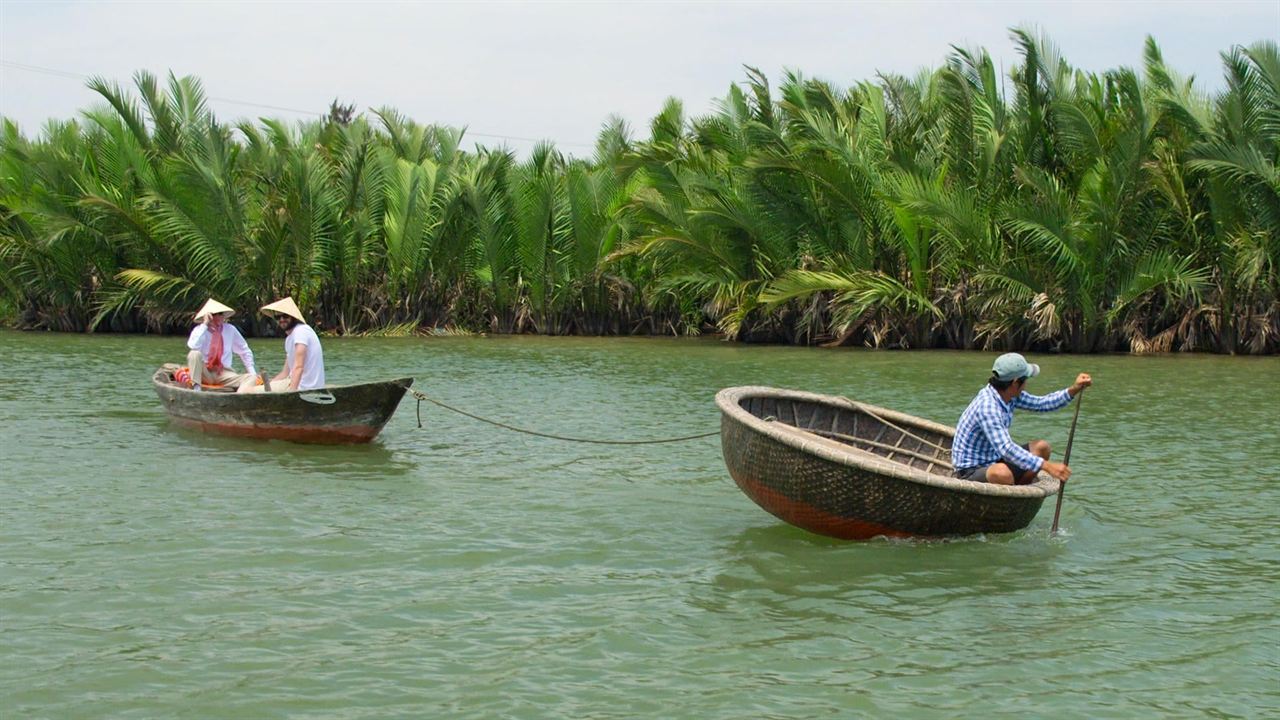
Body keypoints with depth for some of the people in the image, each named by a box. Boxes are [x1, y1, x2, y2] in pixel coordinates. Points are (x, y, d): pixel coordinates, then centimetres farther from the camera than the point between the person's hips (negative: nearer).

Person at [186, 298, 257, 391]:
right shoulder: (200, 329, -4)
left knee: (250, 378, -22)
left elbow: (245, 351, 14)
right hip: (204, 373, -2)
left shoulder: (230, 330, 4)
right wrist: (205, 324, -21)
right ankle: (196, 389, -31)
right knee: (195, 354, -31)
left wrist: (252, 372, 4)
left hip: (223, 374, 2)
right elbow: (193, 346, -26)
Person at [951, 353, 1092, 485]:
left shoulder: (1009, 394, 1)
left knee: (1041, 447, 6)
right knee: (1002, 473, -40)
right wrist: (1047, 466, -38)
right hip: (970, 472, -10)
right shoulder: (987, 406, -27)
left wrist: (1074, 389, 5)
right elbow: (1005, 449, -35)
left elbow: (1041, 404, 17)